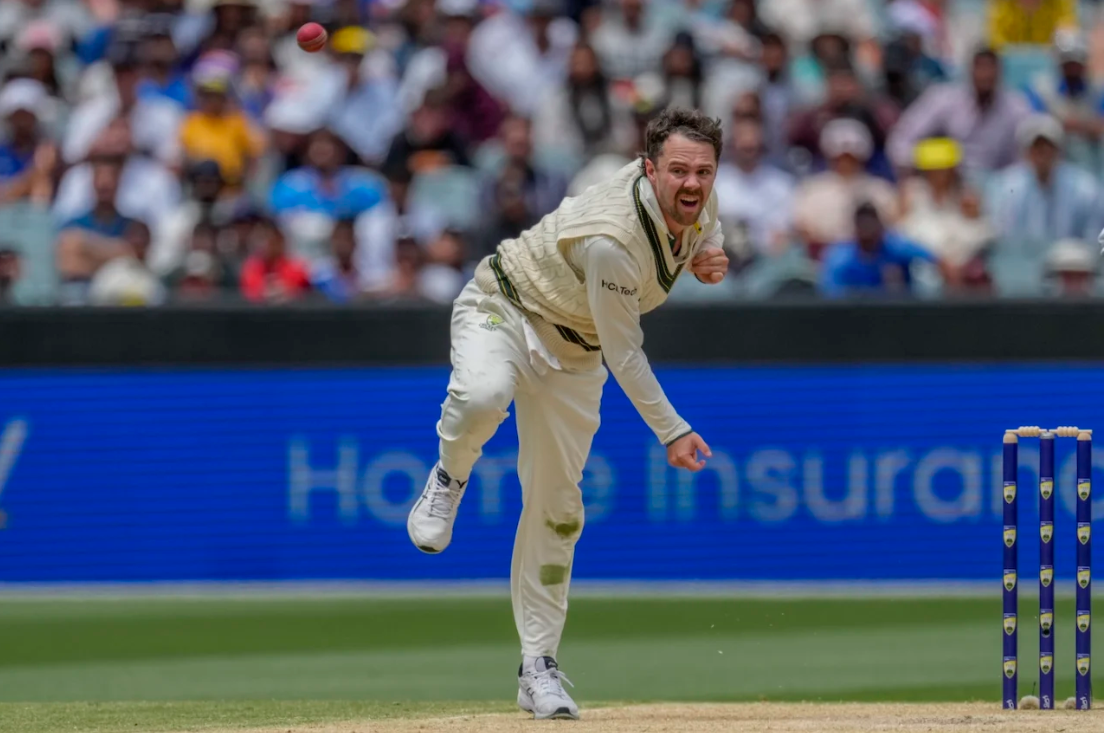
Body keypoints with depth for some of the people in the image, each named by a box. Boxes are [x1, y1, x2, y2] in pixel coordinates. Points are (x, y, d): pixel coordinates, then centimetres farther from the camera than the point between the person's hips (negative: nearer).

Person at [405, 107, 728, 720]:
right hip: (502, 310, -6)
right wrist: (672, 432, -24)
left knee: (556, 508, 4)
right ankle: (450, 479, -8)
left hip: (571, 352, 7)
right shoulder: (611, 240, -36)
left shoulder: (699, 198, -14)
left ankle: (539, 667, 10)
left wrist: (710, 255, -10)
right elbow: (624, 355, -27)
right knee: (482, 396, -42)